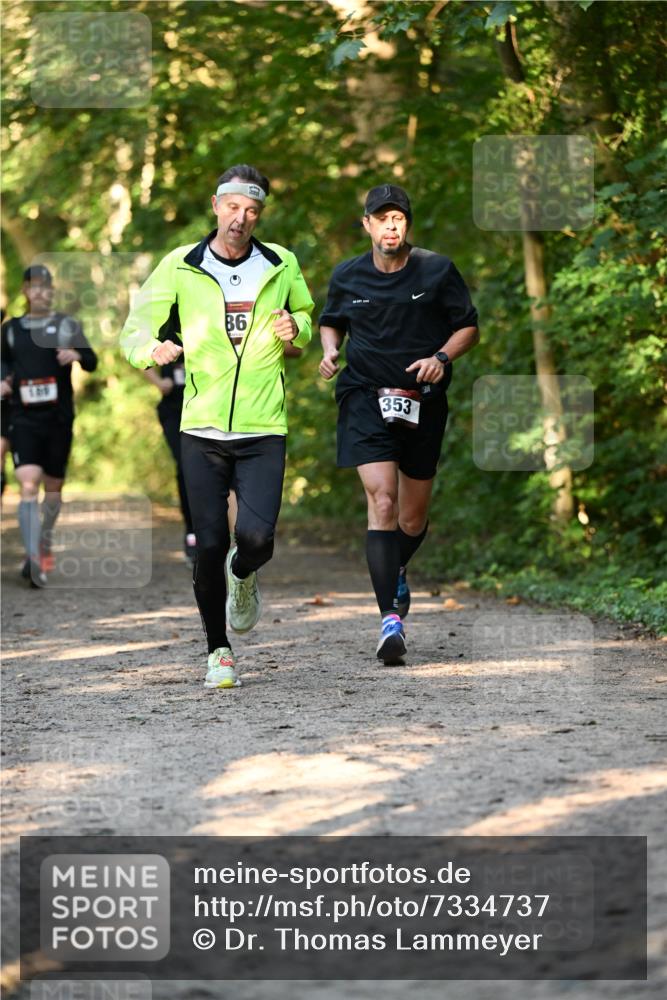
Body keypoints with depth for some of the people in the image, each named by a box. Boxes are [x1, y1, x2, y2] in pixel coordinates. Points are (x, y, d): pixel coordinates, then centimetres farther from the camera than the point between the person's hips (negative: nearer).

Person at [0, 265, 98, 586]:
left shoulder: (67, 325, 5)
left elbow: (92, 362, 1)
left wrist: (77, 355, -21)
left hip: (58, 418, 1)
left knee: (53, 487, 12)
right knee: (28, 485, -17)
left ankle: (45, 544, 36)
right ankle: (32, 559, -24)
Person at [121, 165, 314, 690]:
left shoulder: (282, 266, 5)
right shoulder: (180, 267, 0)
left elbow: (306, 316, 21)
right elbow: (134, 331, 2)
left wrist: (296, 329, -4)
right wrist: (151, 348, -22)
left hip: (264, 431, 0)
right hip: (202, 431, 0)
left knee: (256, 537, -17)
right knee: (210, 546, -3)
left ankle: (243, 577, 21)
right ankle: (219, 651, 17)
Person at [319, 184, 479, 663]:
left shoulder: (437, 270, 1)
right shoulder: (347, 277, 4)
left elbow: (469, 327, 8)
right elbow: (331, 322, 22)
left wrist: (441, 358, -11)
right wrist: (330, 350, 1)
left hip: (422, 400, 1)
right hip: (366, 395, -1)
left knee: (414, 518, 10)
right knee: (382, 501, -19)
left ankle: (395, 570, 45)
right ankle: (391, 617, -21)